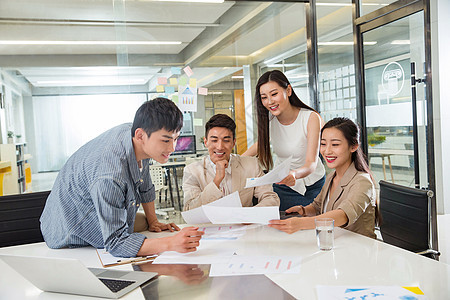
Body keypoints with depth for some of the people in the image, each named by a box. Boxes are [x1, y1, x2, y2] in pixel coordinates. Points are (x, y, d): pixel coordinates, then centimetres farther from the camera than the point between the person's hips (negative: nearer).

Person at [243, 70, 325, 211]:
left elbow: (311, 163, -28)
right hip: (282, 186, 2)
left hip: (313, 186, -2)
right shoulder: (269, 118, -10)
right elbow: (262, 143, 12)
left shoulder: (311, 118, -20)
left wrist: (294, 174, -51)